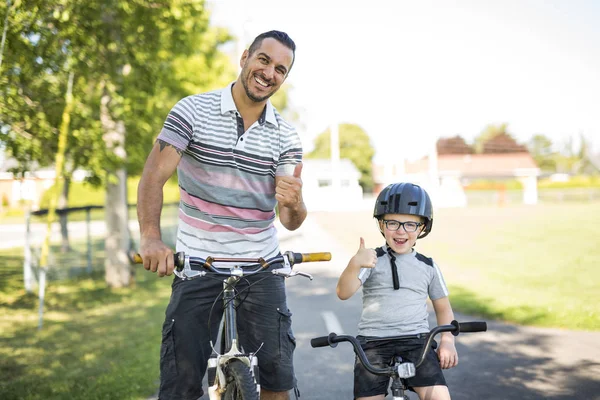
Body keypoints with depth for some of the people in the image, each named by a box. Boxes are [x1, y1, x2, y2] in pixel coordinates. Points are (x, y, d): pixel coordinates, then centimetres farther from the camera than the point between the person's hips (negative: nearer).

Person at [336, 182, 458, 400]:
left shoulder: (428, 267, 9)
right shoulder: (372, 260, 0)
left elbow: (443, 308, 19)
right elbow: (343, 293, -15)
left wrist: (447, 340, 0)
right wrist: (354, 264, -35)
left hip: (415, 341, 1)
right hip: (373, 341, -1)